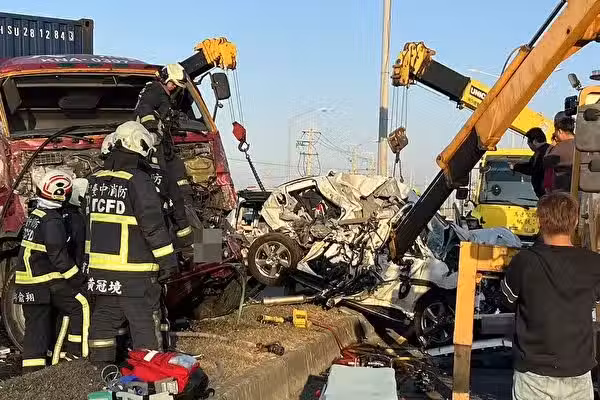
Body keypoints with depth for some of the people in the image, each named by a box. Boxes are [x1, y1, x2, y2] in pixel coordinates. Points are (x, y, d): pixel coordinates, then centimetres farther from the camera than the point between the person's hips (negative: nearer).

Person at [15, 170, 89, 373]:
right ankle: (74, 356, -4)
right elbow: (58, 254, -20)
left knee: (36, 324, 13)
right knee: (81, 307, -5)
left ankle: (31, 369, 15)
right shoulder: (52, 219, -16)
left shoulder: (35, 215, 15)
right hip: (46, 281, -10)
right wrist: (77, 278, -13)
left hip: (27, 282, 10)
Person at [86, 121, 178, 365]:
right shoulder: (138, 181, -14)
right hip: (134, 271, -7)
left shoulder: (96, 180, 9)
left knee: (104, 322, 15)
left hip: (100, 270, 7)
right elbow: (153, 224, -17)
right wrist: (168, 260, -11)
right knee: (145, 325, 1)